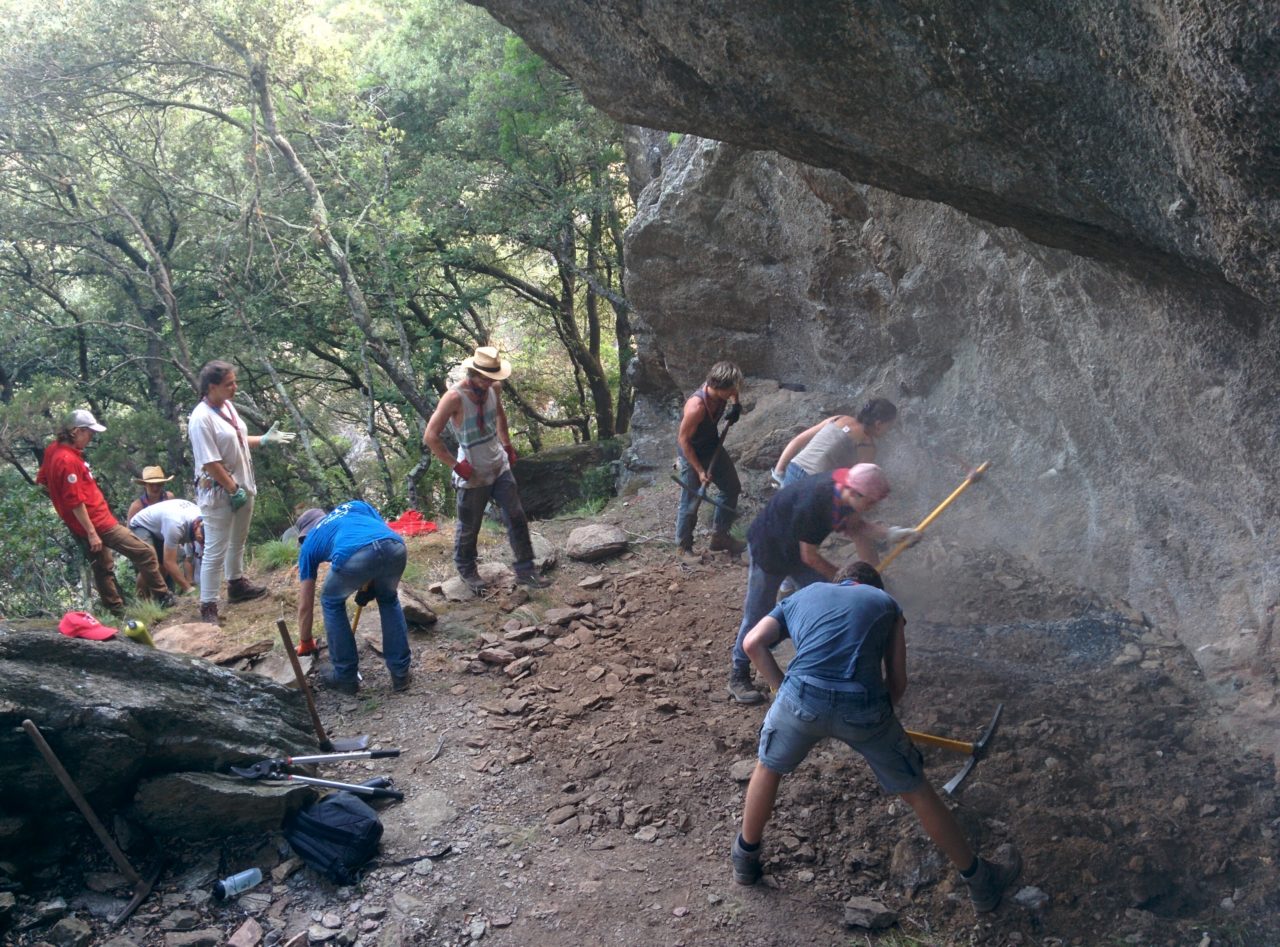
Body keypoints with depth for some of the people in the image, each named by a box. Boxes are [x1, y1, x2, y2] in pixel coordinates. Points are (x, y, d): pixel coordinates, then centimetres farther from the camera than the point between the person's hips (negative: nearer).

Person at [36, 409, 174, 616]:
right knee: (145, 553, -6)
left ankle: (117, 612, 28)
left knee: (104, 567, 20)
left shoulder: (53, 450, 7)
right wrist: (91, 533, -21)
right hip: (97, 522, -11)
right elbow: (76, 502, -24)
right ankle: (162, 597, 1)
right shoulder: (69, 461, -23)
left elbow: (42, 481, 23)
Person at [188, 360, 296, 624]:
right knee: (215, 550, -3)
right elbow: (210, 463, -24)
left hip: (242, 486, 9)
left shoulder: (228, 406, 3)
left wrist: (264, 439, 13)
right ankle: (208, 607, 4)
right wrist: (233, 490, -20)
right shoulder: (201, 419, -24)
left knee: (237, 542, 24)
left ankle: (236, 585, 42)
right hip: (218, 493, -9)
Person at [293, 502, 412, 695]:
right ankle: (400, 673, 32)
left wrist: (305, 644, 54)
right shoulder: (355, 505, 42)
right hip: (395, 548, 3)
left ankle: (346, 676, 32)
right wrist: (369, 586, 35)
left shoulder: (309, 544, 36)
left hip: (355, 556, -2)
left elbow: (305, 604, 41)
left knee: (332, 603, 30)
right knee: (389, 599, 33)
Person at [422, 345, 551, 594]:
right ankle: (466, 570, 36)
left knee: (517, 517, 7)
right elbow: (430, 437, -22)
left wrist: (507, 444, 14)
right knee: (469, 527, 11)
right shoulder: (455, 397, -24)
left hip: (500, 466, 6)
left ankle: (525, 570, 19)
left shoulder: (494, 388, -4)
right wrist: (456, 465, -19)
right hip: (473, 475, -6)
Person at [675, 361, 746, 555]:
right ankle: (683, 547, 20)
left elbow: (732, 391, 12)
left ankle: (719, 536, 28)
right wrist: (700, 471, -22)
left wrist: (735, 405, -7)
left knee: (732, 488, 14)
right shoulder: (696, 407, -37)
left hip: (712, 445, 8)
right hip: (692, 451, -8)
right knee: (691, 501, 1)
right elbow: (683, 440, -26)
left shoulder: (720, 391, -17)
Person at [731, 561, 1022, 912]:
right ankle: (980, 880, 36)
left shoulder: (801, 596, 27)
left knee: (768, 769, 30)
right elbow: (897, 681, 17)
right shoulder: (885, 602, 24)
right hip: (862, 705, 0)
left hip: (801, 696, 1)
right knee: (917, 792, 20)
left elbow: (753, 643, 11)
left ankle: (746, 857, 46)